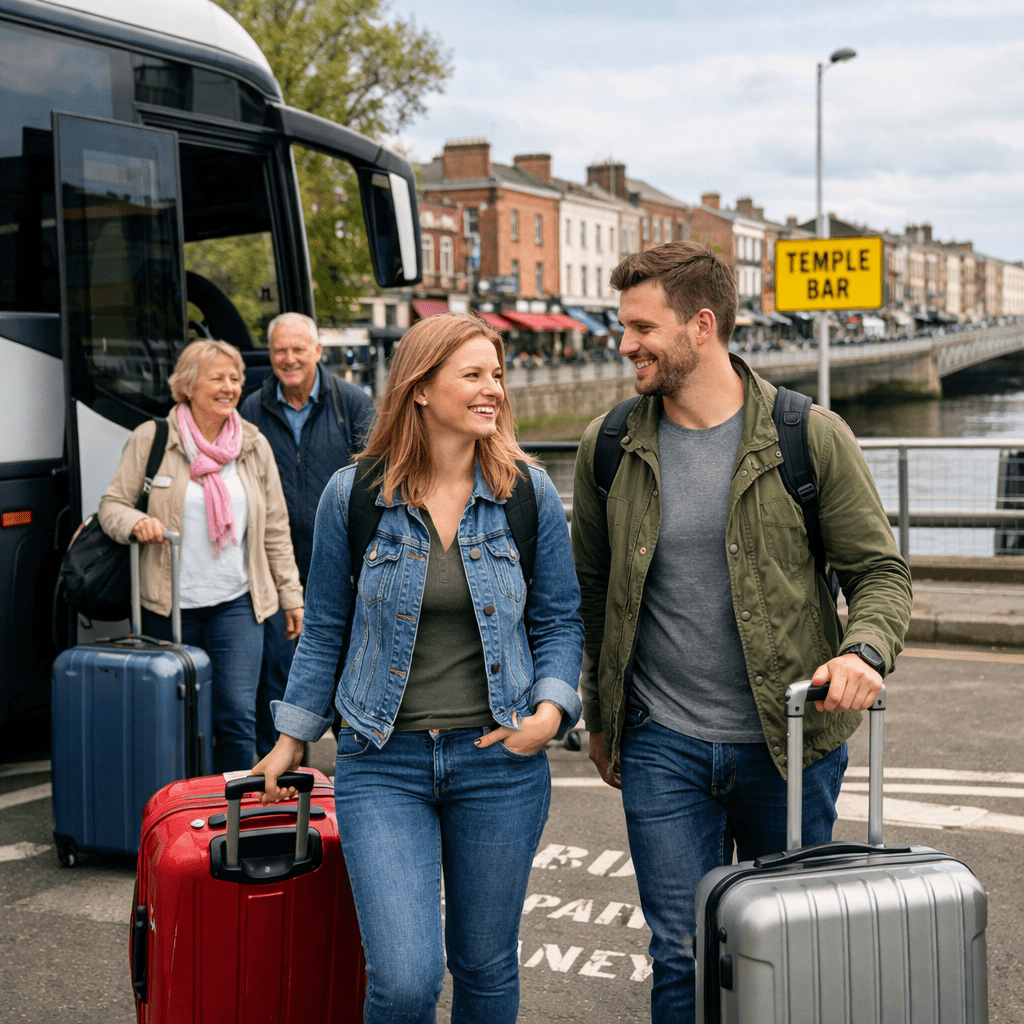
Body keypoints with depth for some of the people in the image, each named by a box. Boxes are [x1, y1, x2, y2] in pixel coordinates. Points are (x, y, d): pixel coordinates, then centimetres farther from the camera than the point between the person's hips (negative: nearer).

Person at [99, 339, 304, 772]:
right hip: (168, 605, -1)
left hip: (236, 603, 2)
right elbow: (112, 504, 2)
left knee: (238, 715, -6)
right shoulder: (151, 438, -1)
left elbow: (275, 527, 12)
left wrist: (290, 594, 11)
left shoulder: (253, 444, 8)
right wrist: (136, 523, -22)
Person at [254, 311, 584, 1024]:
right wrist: (292, 738, 10)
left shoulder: (529, 493, 0)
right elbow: (325, 628, 8)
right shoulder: (353, 495, -3)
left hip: (500, 760, 2)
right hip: (383, 761, -1)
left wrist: (551, 710, -8)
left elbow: (560, 620, 7)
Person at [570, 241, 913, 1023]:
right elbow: (591, 588, 11)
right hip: (662, 748, 1)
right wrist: (600, 716, 15)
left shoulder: (811, 438, -7)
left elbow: (881, 570, -1)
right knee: (683, 954, 2)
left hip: (790, 741, -1)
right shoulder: (609, 448, 1)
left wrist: (864, 651, -21)